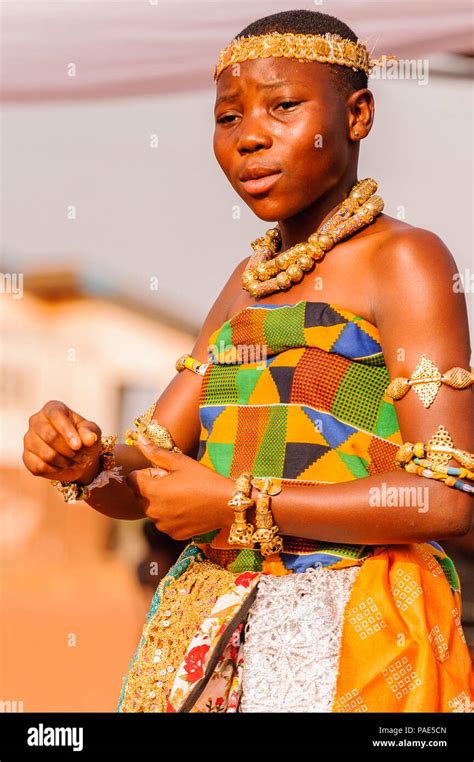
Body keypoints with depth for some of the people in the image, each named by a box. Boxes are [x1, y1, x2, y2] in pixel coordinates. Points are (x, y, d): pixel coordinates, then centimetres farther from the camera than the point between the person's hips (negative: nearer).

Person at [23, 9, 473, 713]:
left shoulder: (406, 260, -6)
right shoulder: (250, 282, 15)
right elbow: (139, 485, 13)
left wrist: (237, 504, -15)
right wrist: (88, 464, -10)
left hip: (345, 635, -6)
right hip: (206, 634, 7)